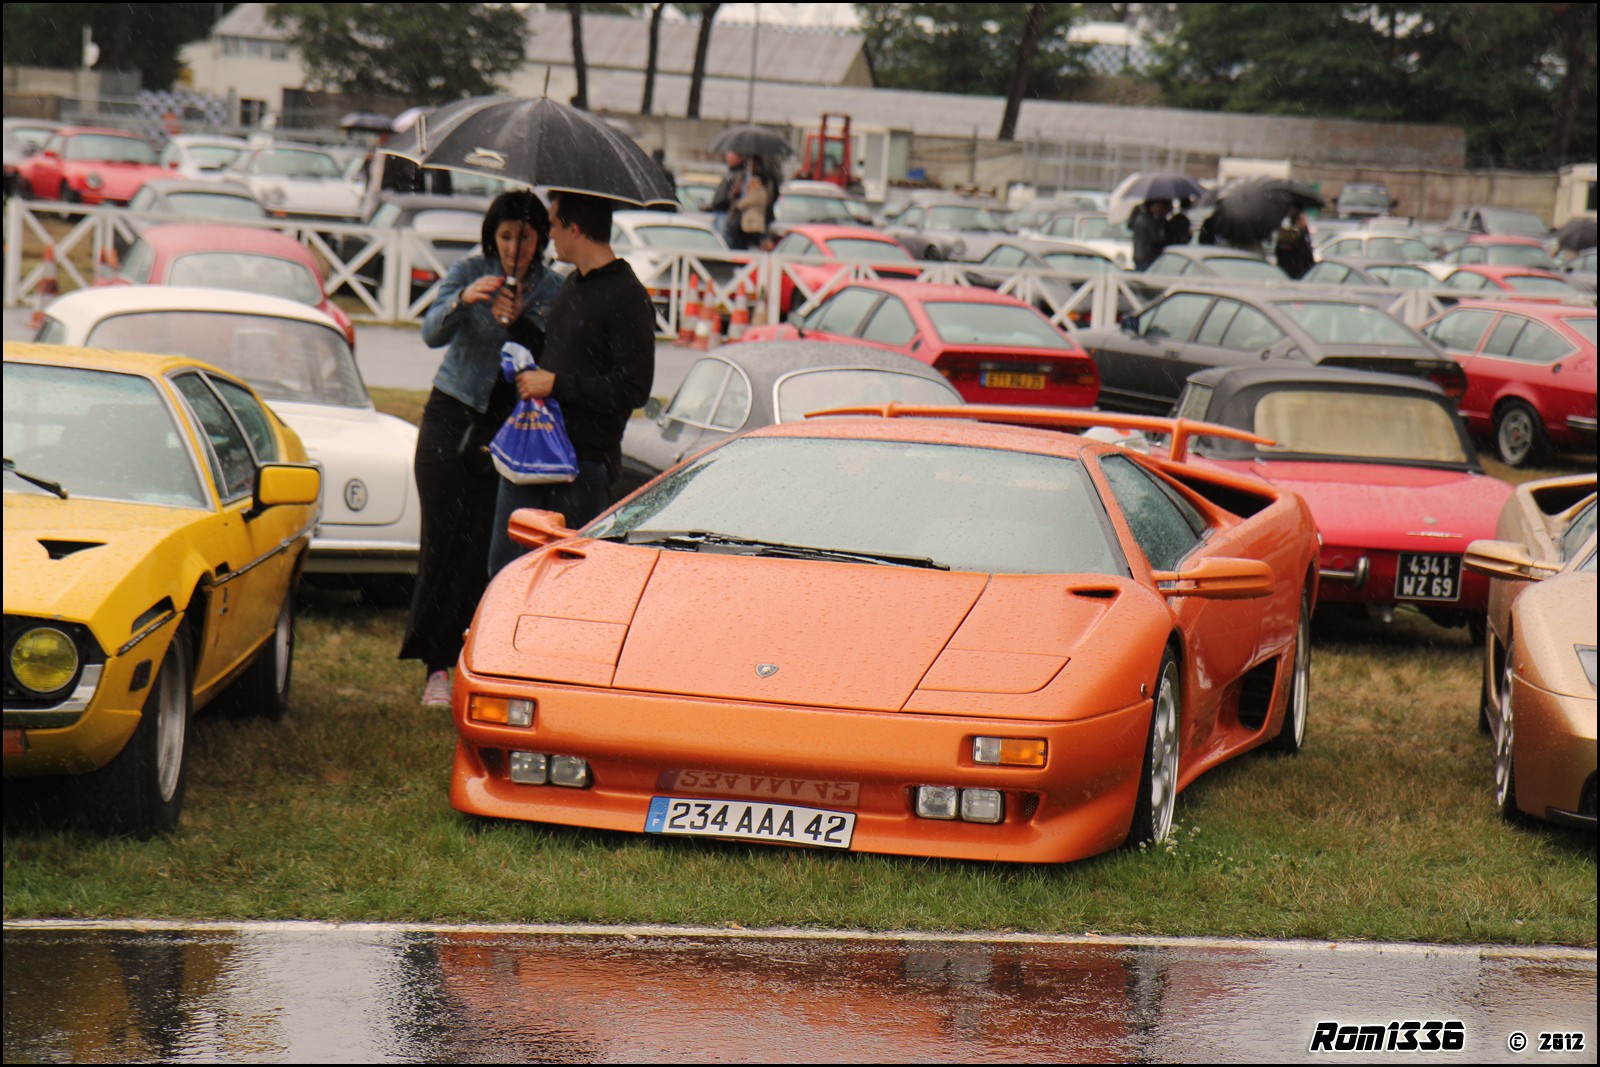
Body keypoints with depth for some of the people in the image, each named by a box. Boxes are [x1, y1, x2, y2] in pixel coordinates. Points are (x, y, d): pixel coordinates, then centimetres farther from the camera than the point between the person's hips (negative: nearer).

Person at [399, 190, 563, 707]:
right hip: (452, 417, -1)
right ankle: (435, 668, -5)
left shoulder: (554, 290, 4)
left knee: (481, 547, -5)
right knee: (441, 540, -7)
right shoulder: (470, 272, -2)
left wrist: (519, 321, -25)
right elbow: (432, 333, -15)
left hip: (509, 429, 1)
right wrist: (462, 301, -34)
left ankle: (450, 659, 2)